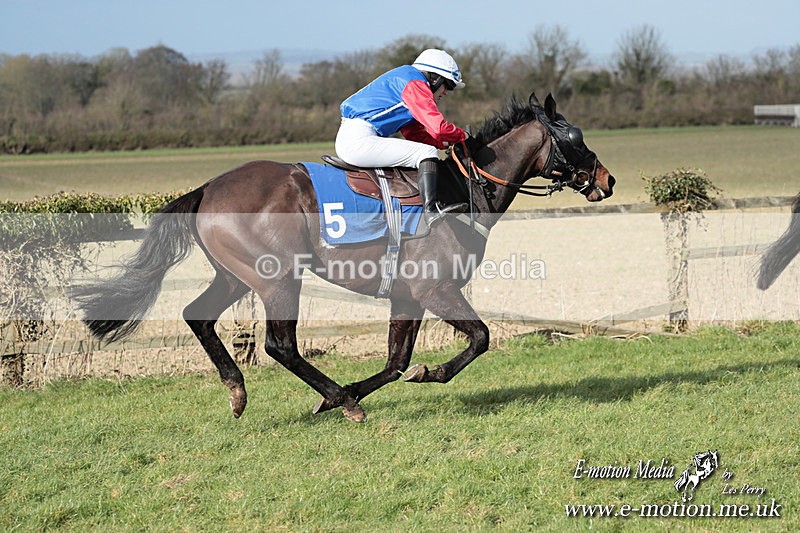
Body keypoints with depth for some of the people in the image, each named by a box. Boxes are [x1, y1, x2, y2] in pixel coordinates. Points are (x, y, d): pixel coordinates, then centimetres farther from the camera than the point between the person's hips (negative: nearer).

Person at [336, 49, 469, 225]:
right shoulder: (415, 84, -8)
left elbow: (415, 134, 23)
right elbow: (438, 128, -16)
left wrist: (448, 143, 14)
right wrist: (462, 136, 2)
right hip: (359, 142, -11)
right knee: (427, 153, -13)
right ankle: (432, 210, -25)